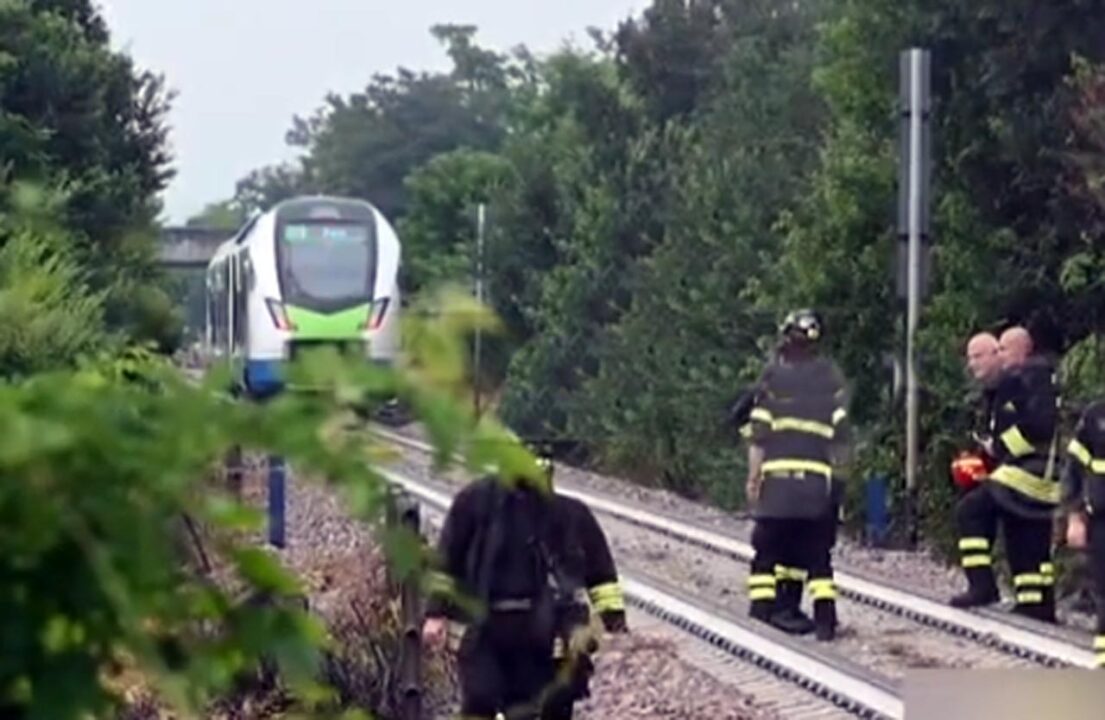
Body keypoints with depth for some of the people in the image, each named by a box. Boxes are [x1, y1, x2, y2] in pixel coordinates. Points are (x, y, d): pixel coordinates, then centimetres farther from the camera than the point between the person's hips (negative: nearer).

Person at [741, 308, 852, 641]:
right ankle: (825, 613, -5)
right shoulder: (831, 377, 9)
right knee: (816, 548, 4)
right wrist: (839, 470, 15)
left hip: (777, 475, -1)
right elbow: (841, 432, 6)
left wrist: (753, 476, 4)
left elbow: (759, 434, 0)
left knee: (770, 542, 7)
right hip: (819, 477, 1)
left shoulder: (773, 377, 3)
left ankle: (764, 602, 2)